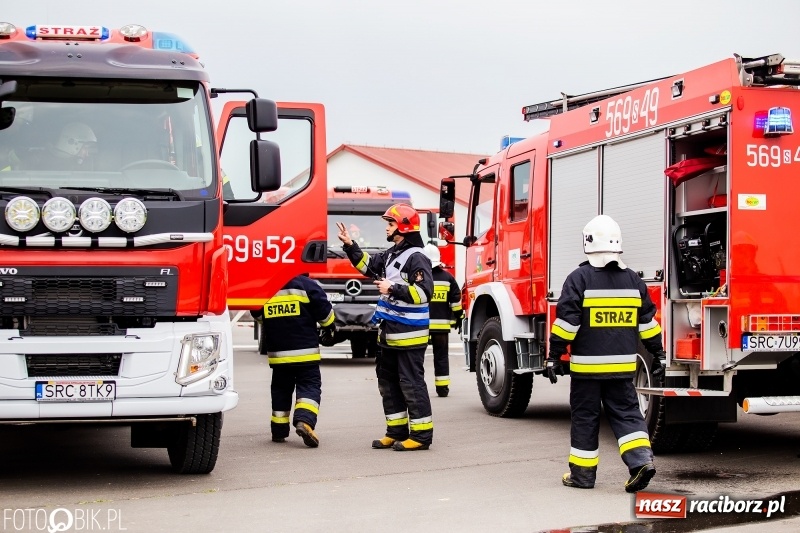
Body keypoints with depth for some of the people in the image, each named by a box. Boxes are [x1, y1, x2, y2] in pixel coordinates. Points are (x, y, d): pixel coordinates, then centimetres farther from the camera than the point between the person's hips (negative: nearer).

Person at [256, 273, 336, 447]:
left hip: (277, 350, 4)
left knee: (280, 389, 17)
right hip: (305, 350, -4)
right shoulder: (305, 284, -11)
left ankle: (279, 431, 18)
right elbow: (323, 308, -7)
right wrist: (329, 326, 14)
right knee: (310, 386, 0)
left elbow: (257, 314, 16)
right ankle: (304, 421, -23)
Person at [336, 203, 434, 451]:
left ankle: (421, 434, 0)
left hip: (409, 335, -10)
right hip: (389, 333, 10)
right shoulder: (391, 254, 13)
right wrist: (349, 245, 17)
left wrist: (393, 289, -22)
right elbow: (368, 266, 26)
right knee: (388, 381, 15)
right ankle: (397, 431, 23)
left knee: (412, 383, -6)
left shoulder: (416, 258, -16)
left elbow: (423, 292, -23)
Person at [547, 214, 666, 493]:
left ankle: (582, 473, 12)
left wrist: (554, 356, -6)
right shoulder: (633, 279, 6)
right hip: (623, 365, 4)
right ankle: (642, 459, -8)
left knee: (585, 416, 5)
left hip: (587, 365, -4)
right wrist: (657, 354, 19)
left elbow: (567, 321, -12)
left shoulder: (579, 278, -10)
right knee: (625, 412, 10)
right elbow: (648, 322, 10)